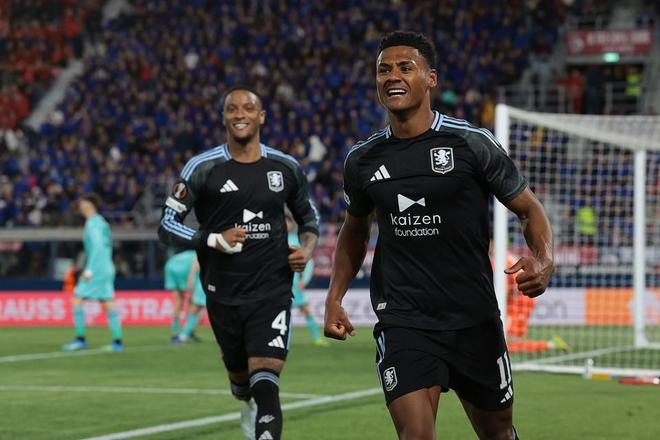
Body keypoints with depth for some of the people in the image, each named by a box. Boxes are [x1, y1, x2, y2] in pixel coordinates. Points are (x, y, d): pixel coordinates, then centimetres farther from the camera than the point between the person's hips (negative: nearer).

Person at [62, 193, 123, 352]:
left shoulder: (93, 223, -11)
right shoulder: (102, 222, 17)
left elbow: (98, 247, -21)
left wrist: (89, 270, -22)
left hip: (96, 268, -9)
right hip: (106, 269, 9)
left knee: (77, 300, -6)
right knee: (108, 303, 6)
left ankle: (80, 339, -7)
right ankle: (117, 341, 2)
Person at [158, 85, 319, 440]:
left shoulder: (286, 168, 4)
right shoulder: (203, 168, -5)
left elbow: (308, 217, 20)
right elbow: (167, 226, -4)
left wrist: (307, 247, -1)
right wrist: (214, 241, -18)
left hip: (272, 292, 0)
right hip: (223, 294, 1)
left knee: (265, 383, -15)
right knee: (240, 377, 19)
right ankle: (248, 406, 56)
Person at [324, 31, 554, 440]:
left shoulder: (472, 144, -6)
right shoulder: (362, 159, 4)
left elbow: (529, 208, 2)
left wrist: (544, 261, -19)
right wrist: (335, 297, 12)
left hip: (475, 320, 0)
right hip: (403, 324, 1)